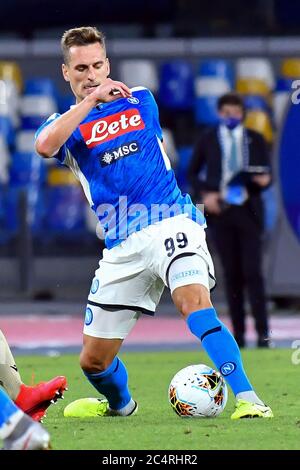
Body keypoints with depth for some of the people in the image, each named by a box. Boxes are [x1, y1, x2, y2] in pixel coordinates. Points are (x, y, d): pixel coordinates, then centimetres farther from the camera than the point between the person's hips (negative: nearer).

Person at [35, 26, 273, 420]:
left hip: (170, 221, -2)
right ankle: (120, 404, 41)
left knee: (194, 303, -32)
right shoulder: (64, 123, 6)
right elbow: (45, 146, -20)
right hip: (122, 246, 2)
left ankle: (247, 399, -38)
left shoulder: (140, 100, 12)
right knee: (93, 361, 6)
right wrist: (92, 100, -21)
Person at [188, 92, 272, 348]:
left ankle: (263, 332, -8)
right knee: (232, 274, 3)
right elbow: (193, 173, 12)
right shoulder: (208, 140, 5)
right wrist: (204, 195, -5)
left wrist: (264, 180, -15)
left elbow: (267, 174, 8)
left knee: (253, 272, -8)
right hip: (221, 211, 1)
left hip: (249, 211, -1)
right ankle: (238, 332, 8)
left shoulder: (256, 140, 5)